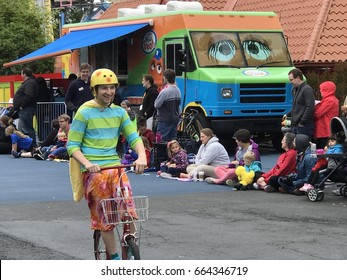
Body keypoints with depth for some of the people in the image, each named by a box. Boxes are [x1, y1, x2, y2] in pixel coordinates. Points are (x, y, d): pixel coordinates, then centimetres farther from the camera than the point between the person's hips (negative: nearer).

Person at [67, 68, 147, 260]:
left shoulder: (119, 112, 13)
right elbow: (72, 145, -3)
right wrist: (87, 163, -21)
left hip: (115, 166, 4)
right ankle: (114, 257, 5)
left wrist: (142, 156, -15)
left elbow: (134, 137, 6)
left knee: (128, 210, -15)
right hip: (93, 170, -3)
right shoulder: (84, 112, -1)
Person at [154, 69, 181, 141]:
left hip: (165, 120, -8)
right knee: (172, 140, 12)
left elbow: (156, 105, -13)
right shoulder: (178, 91, 5)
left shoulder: (164, 92, -19)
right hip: (175, 119, 8)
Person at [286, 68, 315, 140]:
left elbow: (310, 108, -20)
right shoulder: (294, 89, 17)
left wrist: (302, 122, -18)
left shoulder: (307, 89, -12)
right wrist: (288, 115, 15)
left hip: (304, 126, -9)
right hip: (295, 125, 9)